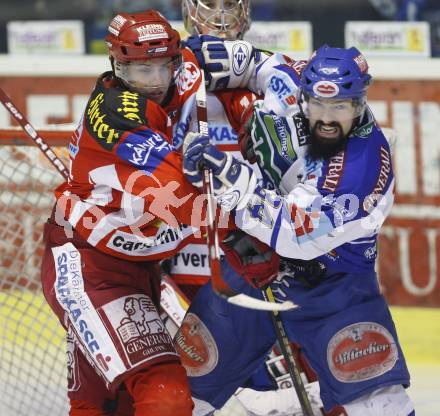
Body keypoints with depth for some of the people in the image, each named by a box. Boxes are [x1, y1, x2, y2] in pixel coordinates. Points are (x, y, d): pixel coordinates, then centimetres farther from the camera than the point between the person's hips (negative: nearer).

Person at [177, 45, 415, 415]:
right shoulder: (288, 90, -13)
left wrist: (232, 181, -40)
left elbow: (294, 235, -34)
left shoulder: (369, 165, -27)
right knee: (187, 375, 7)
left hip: (333, 282, -4)